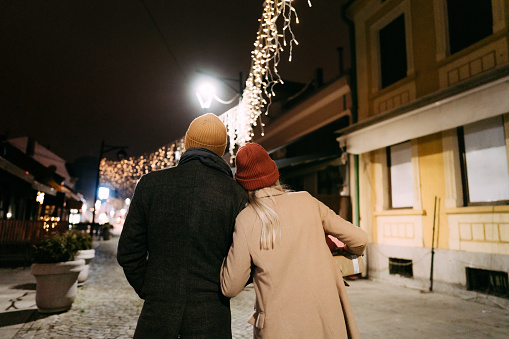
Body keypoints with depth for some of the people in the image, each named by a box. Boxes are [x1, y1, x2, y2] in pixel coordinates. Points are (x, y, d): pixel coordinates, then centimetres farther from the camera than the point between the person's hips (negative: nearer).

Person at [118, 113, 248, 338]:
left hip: (158, 313, 1)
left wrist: (149, 292, 12)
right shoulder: (237, 195, -8)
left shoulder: (150, 183, -5)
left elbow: (128, 253, -1)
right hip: (210, 318, 0)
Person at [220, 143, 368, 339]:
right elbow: (359, 239, 2)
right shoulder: (306, 201, -4)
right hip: (329, 322, 3)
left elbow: (230, 288, -7)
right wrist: (352, 253, 25)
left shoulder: (246, 220, -12)